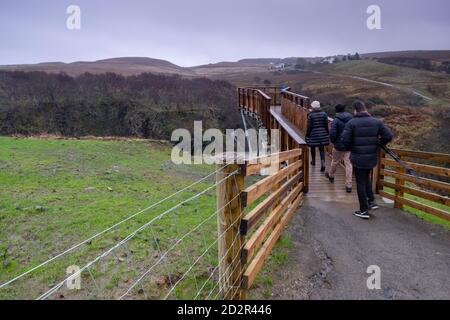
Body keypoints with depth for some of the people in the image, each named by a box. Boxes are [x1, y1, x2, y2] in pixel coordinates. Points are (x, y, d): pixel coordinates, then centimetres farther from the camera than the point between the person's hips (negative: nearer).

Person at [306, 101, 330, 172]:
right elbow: (326, 125, 2)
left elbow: (309, 127, -9)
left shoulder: (310, 115, -11)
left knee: (313, 148, 18)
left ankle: (313, 161, 35)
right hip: (322, 134, 2)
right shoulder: (324, 114, -2)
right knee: (322, 149, 5)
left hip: (313, 134, -2)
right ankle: (323, 163, -13)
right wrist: (327, 134, 13)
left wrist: (307, 136, 0)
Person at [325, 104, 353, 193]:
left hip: (339, 146, -3)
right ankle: (349, 185, 3)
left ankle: (331, 176, 44)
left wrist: (333, 141, 1)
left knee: (335, 161, 19)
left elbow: (332, 134, -18)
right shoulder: (351, 119, 1)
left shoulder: (336, 120, -12)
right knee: (349, 164, 4)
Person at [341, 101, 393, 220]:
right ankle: (371, 201, 22)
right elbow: (388, 136, -4)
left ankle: (364, 210, 12)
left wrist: (349, 148, 2)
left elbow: (344, 140, -19)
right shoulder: (376, 122, 1)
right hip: (372, 157, 4)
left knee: (361, 183, 6)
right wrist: (378, 144, 12)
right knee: (366, 177, 28)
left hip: (358, 158, -4)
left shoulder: (351, 123, -10)